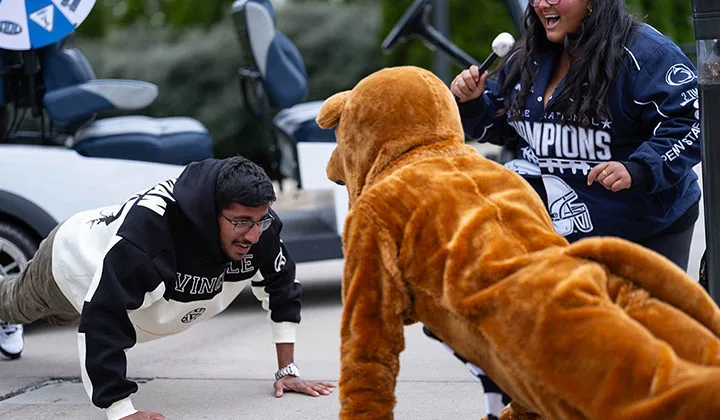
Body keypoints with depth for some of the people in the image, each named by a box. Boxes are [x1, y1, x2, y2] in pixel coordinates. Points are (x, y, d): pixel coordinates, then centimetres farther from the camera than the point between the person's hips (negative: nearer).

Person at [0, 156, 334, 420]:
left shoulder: (256, 222, -36)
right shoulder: (149, 226, -56)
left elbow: (282, 288, -18)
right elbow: (103, 317, -57)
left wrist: (288, 370, -20)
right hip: (72, 258, -5)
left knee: (58, 314, 40)